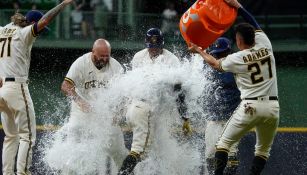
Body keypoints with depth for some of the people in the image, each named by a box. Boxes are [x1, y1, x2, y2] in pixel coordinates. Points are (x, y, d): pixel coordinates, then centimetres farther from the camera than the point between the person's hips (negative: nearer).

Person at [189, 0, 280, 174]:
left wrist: (199, 50, 33)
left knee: (224, 142, 10)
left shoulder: (237, 59, -3)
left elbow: (215, 63, 17)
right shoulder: (265, 46, 4)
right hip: (272, 107, 4)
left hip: (251, 106, -4)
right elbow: (256, 26, 22)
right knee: (263, 150, 16)